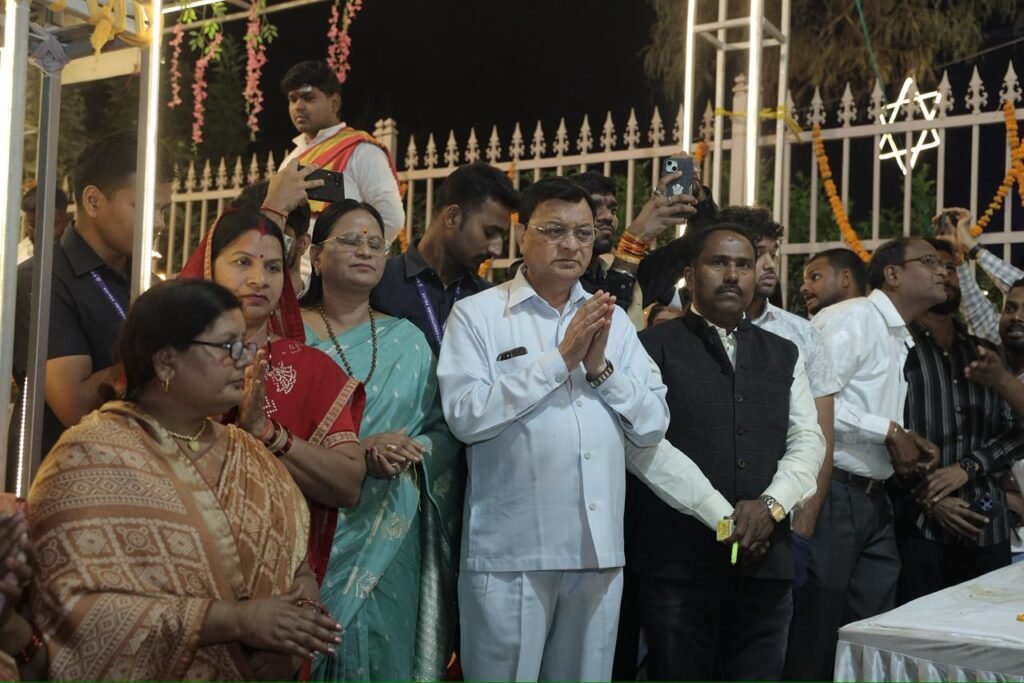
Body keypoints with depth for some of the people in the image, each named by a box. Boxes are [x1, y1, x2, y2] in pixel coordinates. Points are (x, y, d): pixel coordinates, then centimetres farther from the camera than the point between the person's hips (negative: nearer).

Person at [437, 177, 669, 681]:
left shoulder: (613, 320, 10)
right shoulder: (478, 314, -3)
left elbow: (654, 426, 6)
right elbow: (465, 415, -16)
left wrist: (601, 368, -10)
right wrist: (561, 358, -15)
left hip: (599, 547, 4)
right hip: (510, 550, -4)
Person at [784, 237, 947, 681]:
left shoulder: (900, 340, 19)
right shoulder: (852, 318, -10)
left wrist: (908, 444, 2)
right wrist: (889, 430, -14)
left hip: (873, 499, 9)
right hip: (831, 494, -9)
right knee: (815, 642, 0)